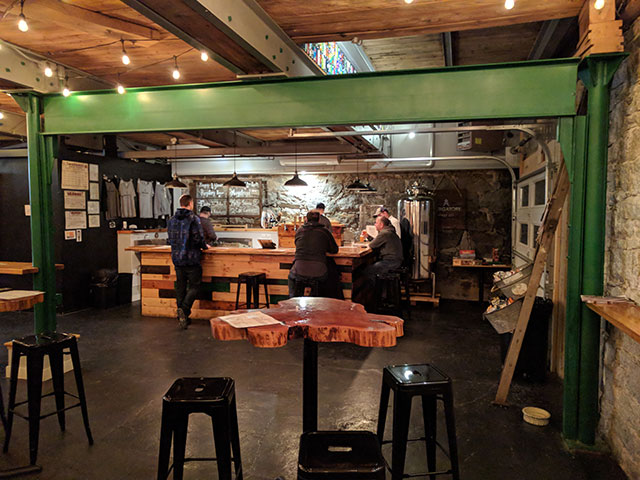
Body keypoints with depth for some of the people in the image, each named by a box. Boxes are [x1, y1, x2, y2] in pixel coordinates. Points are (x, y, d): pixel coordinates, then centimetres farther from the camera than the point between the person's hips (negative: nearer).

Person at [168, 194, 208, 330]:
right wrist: (204, 247, 3)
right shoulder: (193, 218, -11)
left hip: (176, 258, 6)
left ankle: (182, 316, 16)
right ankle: (184, 309, -16)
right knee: (194, 286, 3)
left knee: (180, 287, 12)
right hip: (191, 258, -6)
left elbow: (170, 240, 14)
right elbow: (198, 238, -16)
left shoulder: (171, 220, 9)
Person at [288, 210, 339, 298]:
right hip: (318, 273, -1)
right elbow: (334, 250, 14)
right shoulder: (324, 232, 4)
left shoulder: (299, 231, 10)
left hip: (299, 272, 1)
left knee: (291, 276, 36)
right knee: (324, 277, 35)